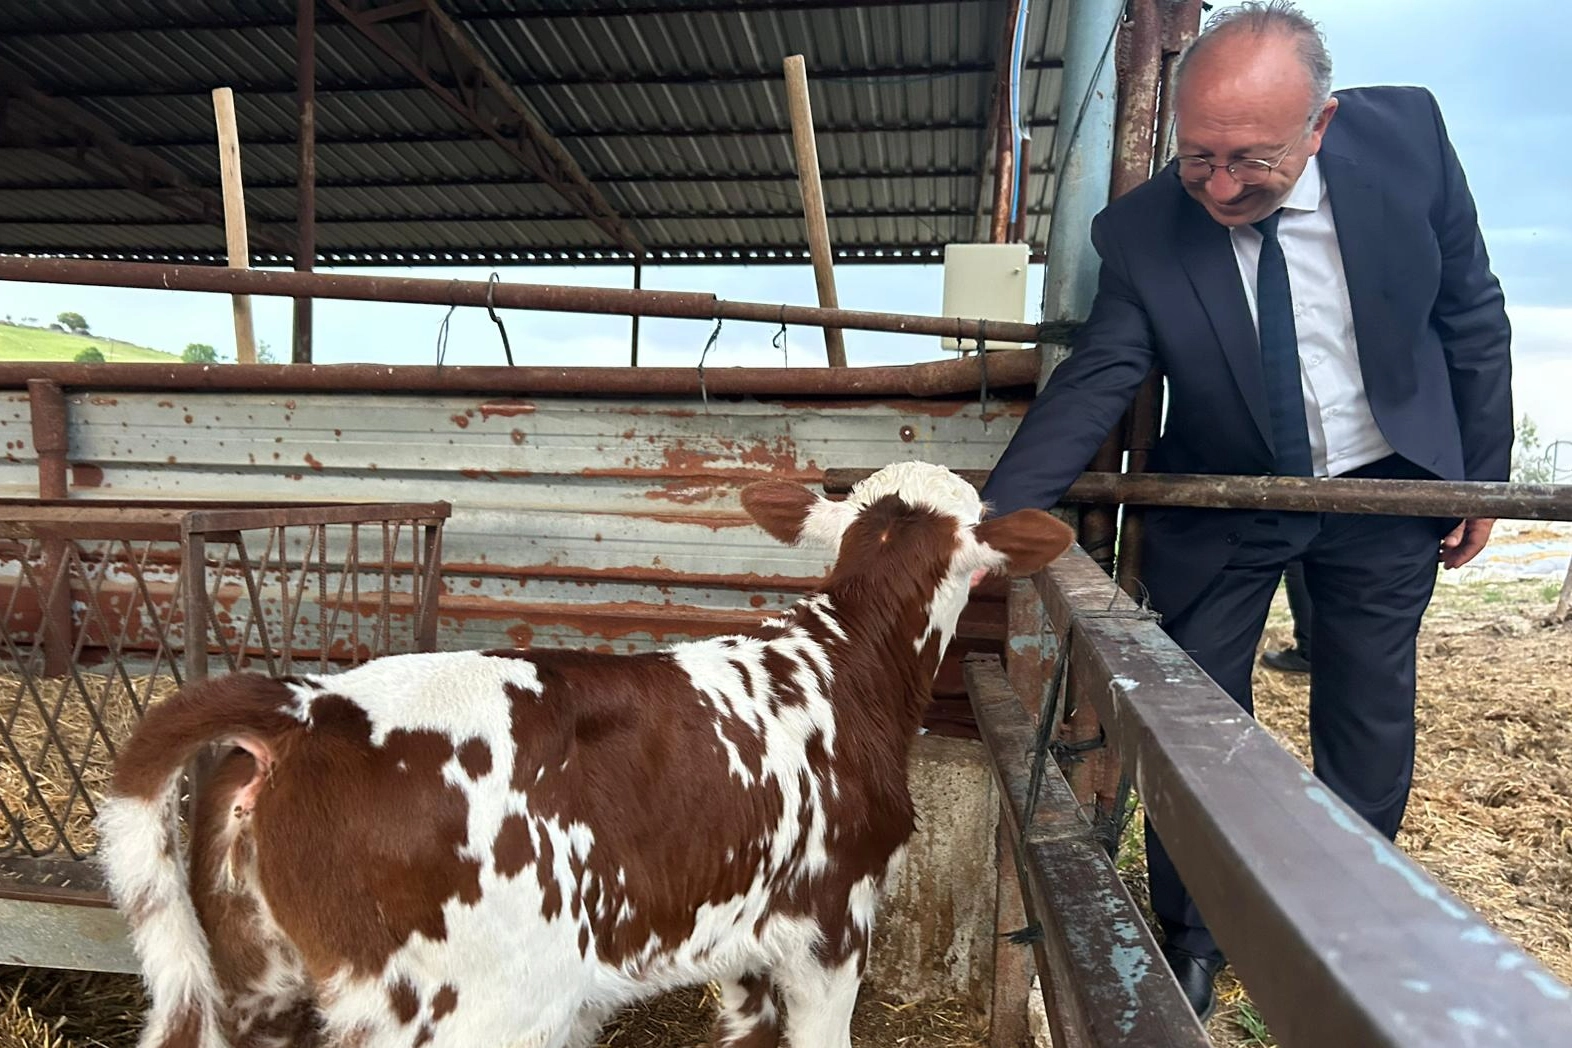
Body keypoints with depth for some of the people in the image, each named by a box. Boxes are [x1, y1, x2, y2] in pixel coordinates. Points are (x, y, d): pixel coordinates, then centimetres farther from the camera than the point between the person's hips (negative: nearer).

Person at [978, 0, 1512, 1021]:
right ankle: (1192, 937, 27)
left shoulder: (1408, 133, -16)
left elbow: (1472, 312, -5)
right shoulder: (1141, 232, -21)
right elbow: (1089, 388, -23)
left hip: (1386, 488, 2)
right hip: (1222, 506, -1)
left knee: (1370, 718, 12)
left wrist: (1481, 473, 1)